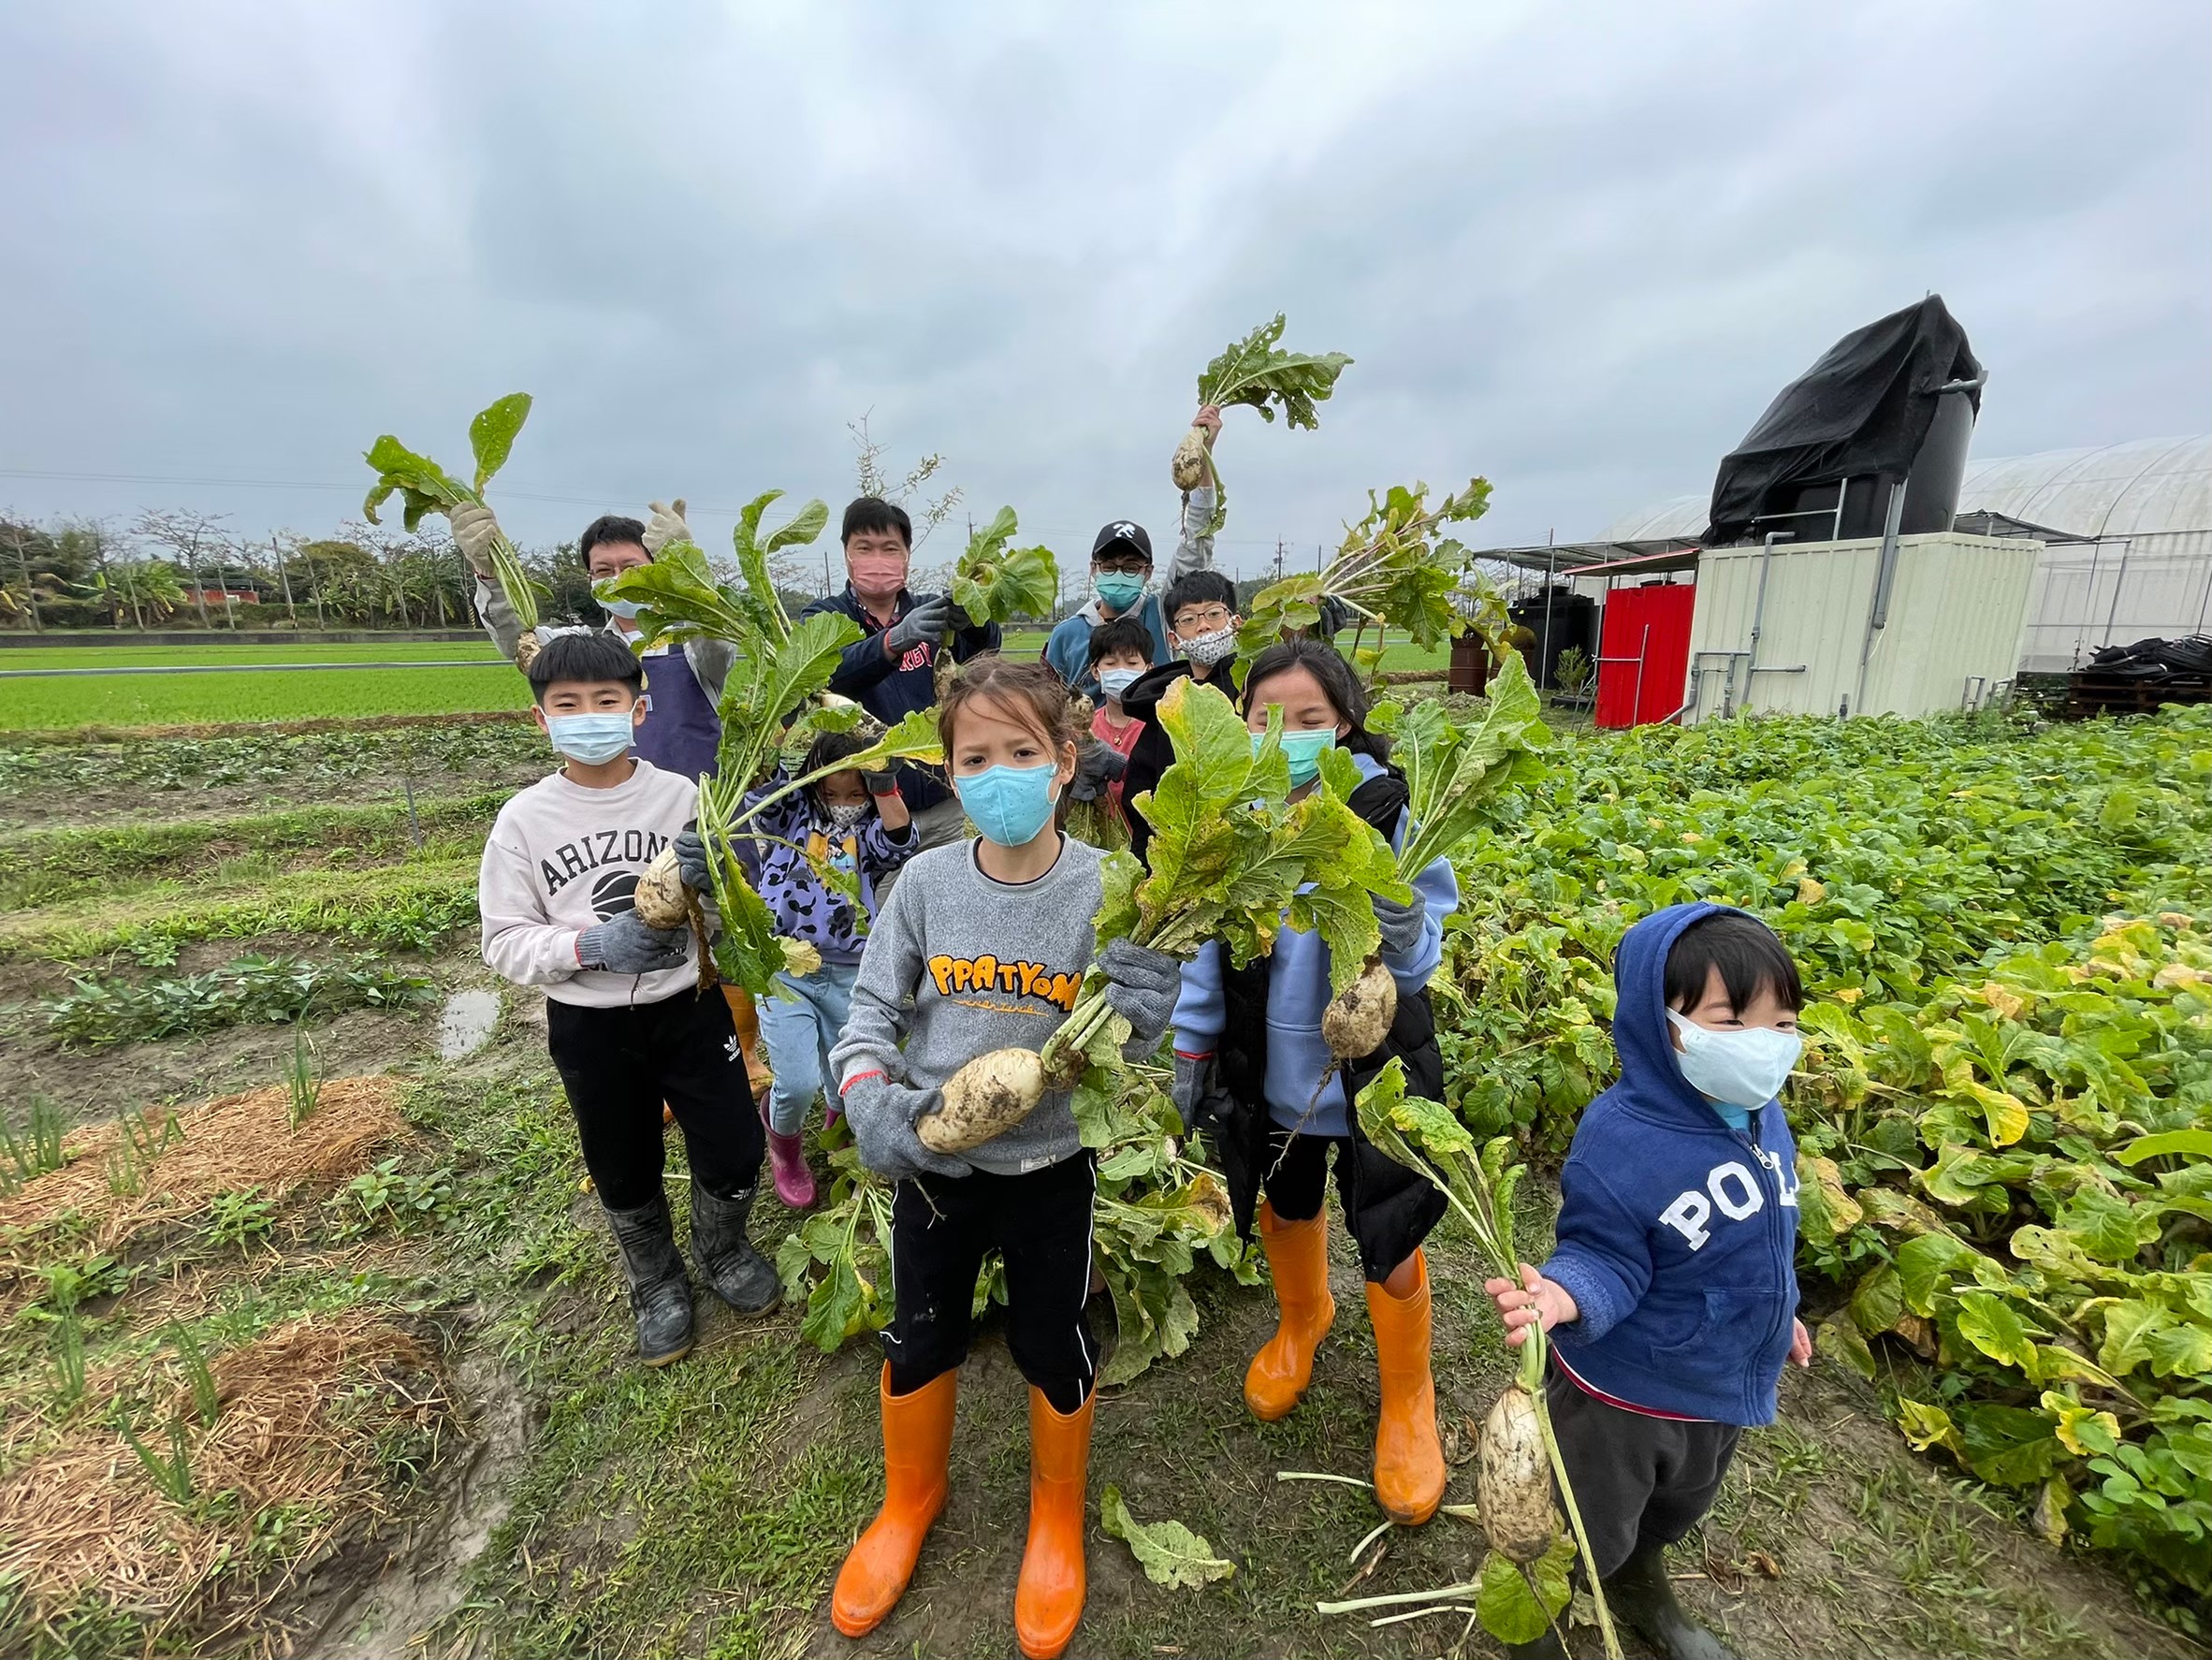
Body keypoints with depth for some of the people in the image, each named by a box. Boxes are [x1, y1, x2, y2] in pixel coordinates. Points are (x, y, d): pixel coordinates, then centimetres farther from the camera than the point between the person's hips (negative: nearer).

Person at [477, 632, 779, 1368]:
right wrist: (591, 946, -22)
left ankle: (722, 1246, 40)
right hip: (589, 1026, 1)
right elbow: (505, 940, -5)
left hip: (689, 1008, 0)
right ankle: (657, 1281, 47)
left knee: (735, 1154, 5)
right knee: (624, 1175, 18)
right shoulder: (523, 819, -7)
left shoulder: (681, 795, -8)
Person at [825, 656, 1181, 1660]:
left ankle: (1057, 1512, 52)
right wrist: (870, 1099, -21)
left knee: (1053, 1349, 18)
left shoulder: (1109, 888, -17)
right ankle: (911, 1496, 55)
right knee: (918, 1340, 22)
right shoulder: (927, 880, -11)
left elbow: (1138, 1030, -14)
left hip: (1049, 1165, -2)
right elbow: (872, 1007, -5)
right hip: (931, 1161, 2)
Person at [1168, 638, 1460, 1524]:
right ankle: (1301, 1320, 59)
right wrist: (1191, 1049, 2)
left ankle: (1407, 1400, 44)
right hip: (1268, 1067, 3)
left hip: (1374, 1071, -2)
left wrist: (1401, 930, -36)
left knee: (1390, 1243, 11)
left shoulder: (1388, 811, -18)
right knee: (1287, 1207, 25)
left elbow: (1418, 961, -14)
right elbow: (1204, 943, -1)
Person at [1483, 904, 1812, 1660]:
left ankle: (1640, 1589, 65)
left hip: (1726, 1379, 7)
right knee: (1585, 1534, 17)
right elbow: (1608, 1260, -28)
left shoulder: (1760, 1115, -10)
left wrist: (1776, 1312, 22)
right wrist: (1564, 1293, -50)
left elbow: (1765, 1235, 8)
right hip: (1626, 1388, -7)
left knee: (1676, 1509, 34)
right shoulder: (1619, 1140, -35)